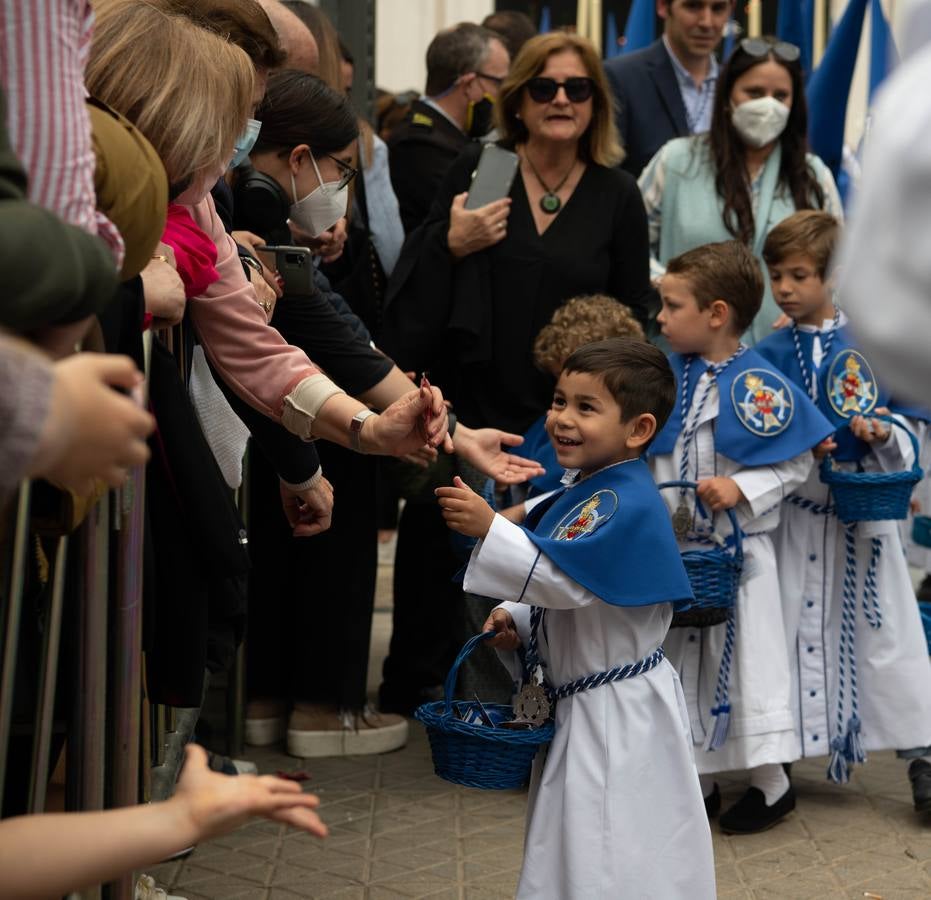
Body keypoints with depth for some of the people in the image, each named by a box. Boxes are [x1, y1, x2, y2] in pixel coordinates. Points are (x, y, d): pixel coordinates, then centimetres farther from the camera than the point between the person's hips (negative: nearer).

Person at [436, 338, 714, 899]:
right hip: (578, 706, 10)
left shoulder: (628, 505, -22)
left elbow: (564, 578, -31)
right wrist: (516, 621, 3)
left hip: (620, 716, -10)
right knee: (574, 851, 22)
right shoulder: (580, 494, 9)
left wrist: (489, 530, -36)